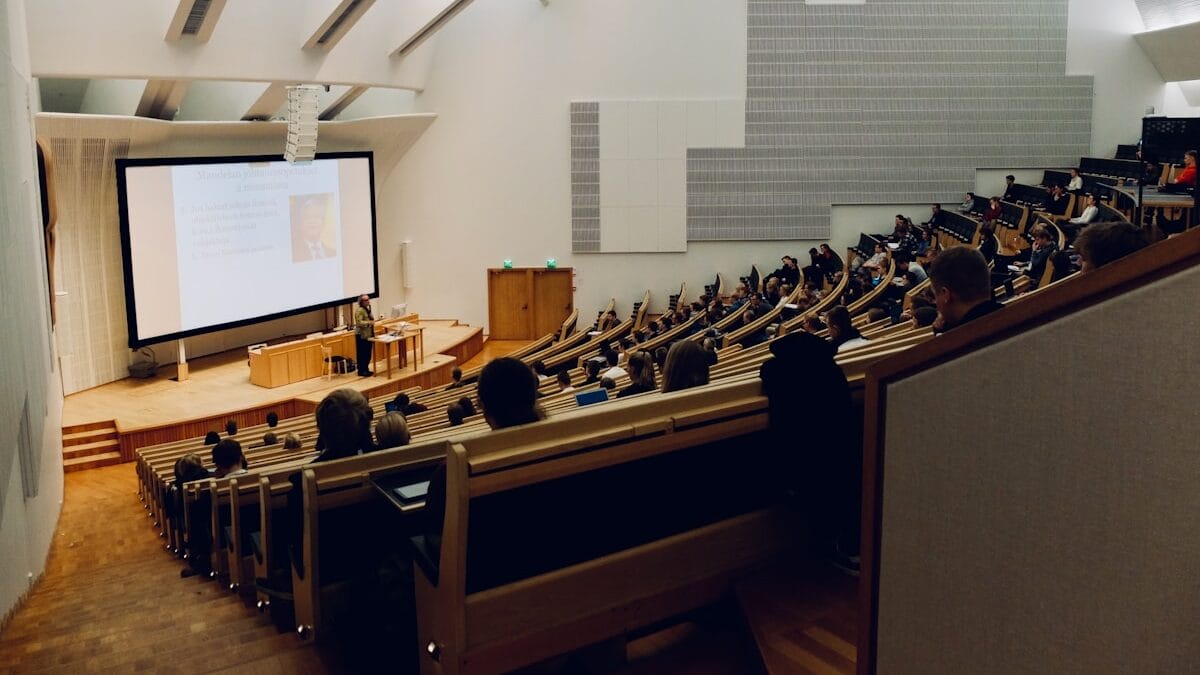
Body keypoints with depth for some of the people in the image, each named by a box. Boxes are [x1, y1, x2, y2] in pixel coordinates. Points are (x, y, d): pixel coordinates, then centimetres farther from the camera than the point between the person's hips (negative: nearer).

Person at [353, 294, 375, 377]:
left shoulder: (367, 308, 13)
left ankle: (366, 369, 22)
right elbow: (359, 322, -24)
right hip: (362, 335, -9)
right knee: (362, 354, -3)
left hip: (368, 334, 9)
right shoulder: (359, 310, -17)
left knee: (368, 353, 13)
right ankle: (361, 371, 3)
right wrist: (370, 322, -27)